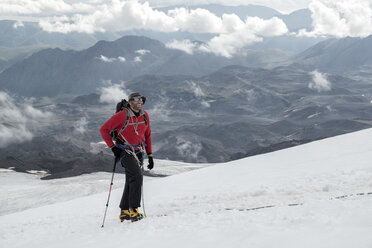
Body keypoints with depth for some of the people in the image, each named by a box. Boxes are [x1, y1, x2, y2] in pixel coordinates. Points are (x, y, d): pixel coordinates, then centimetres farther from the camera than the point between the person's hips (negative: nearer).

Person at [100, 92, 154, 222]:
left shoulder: (145, 115, 4)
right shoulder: (122, 116, -15)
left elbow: (147, 135, 14)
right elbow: (104, 129, -8)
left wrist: (150, 155, 11)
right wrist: (112, 147, -11)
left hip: (138, 152, 6)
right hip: (125, 151, -6)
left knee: (131, 181, 10)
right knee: (137, 176, -21)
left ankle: (124, 212, 21)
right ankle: (133, 210, -18)